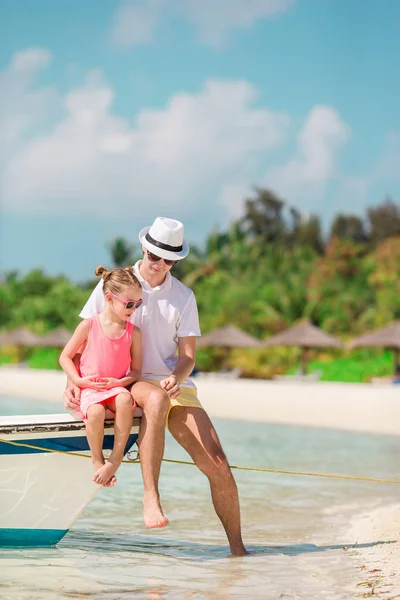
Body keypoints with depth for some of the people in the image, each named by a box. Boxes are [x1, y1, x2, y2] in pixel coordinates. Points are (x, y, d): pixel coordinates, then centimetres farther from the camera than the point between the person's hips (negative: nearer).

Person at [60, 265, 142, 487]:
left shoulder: (134, 332, 3)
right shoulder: (89, 325, -2)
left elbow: (136, 369, 7)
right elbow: (65, 356, 5)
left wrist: (121, 382, -13)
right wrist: (79, 380, -9)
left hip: (116, 387, 2)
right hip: (89, 389, -2)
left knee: (125, 399, -36)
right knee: (96, 411, -36)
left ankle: (116, 456, -24)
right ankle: (97, 459, -10)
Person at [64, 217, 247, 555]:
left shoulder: (183, 297, 9)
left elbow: (188, 355, 6)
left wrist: (176, 379, -17)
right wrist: (72, 382, -8)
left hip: (175, 384, 3)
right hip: (125, 384, -2)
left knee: (219, 468, -12)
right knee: (156, 398, -41)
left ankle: (237, 550, 1)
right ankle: (150, 496, -40)